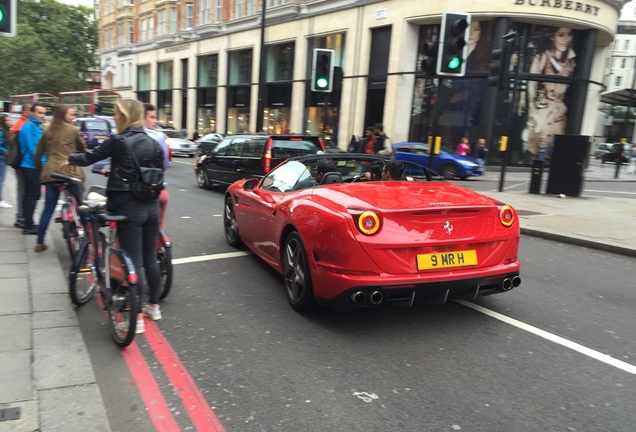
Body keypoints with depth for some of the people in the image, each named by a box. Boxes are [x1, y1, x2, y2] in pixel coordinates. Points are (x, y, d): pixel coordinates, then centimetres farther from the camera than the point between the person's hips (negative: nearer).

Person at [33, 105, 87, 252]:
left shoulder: (47, 131, 13)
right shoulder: (73, 130, 2)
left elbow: (37, 155, 15)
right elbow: (83, 150, 13)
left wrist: (40, 170, 26)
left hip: (50, 173, 4)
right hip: (70, 172, -4)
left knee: (48, 209, 8)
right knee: (81, 205, 7)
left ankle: (39, 242, 11)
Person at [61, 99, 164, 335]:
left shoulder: (117, 141, -9)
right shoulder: (153, 143, 6)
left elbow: (89, 157, 3)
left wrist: (71, 160, 23)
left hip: (128, 207, -6)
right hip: (151, 206, 6)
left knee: (133, 262, -1)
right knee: (150, 259, 16)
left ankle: (137, 318, 5)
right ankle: (154, 306, 28)